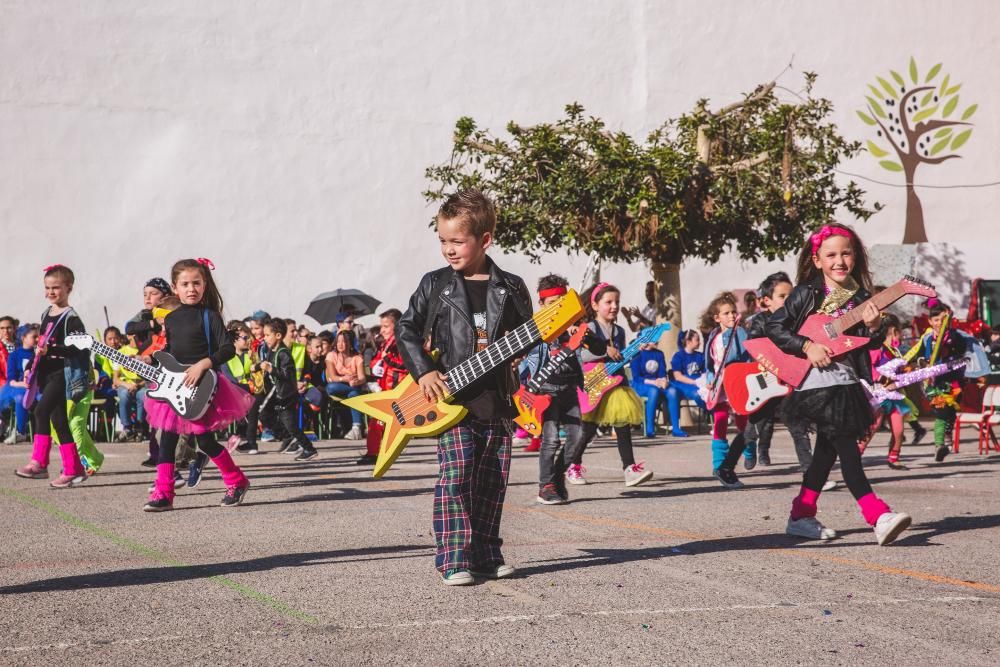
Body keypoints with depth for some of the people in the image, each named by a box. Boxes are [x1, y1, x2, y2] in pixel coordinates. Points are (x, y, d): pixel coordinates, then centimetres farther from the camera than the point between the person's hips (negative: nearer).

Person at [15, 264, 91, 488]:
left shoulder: (71, 318, -10)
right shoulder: (46, 315, 15)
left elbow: (77, 348, -20)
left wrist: (51, 350, -28)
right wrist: (32, 368, 19)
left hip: (63, 373, -9)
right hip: (47, 374, 9)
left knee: (42, 410, -23)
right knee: (58, 420, 7)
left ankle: (38, 463, -20)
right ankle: (74, 469, 11)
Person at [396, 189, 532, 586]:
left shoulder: (510, 289, 6)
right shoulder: (435, 284, 3)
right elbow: (406, 330, 7)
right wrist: (423, 372, -5)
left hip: (497, 403, 2)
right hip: (450, 402, -2)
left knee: (492, 483, 7)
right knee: (455, 478, -12)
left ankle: (485, 556, 17)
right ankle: (454, 560, -7)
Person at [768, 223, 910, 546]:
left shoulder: (860, 298, 8)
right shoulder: (807, 294, -3)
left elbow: (871, 345, 10)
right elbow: (774, 327, -4)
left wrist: (874, 327, -12)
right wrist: (807, 346, -14)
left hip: (846, 380, 6)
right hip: (814, 382, -6)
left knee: (828, 449, 10)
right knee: (846, 446, -13)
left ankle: (801, 516, 20)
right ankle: (877, 514, -20)